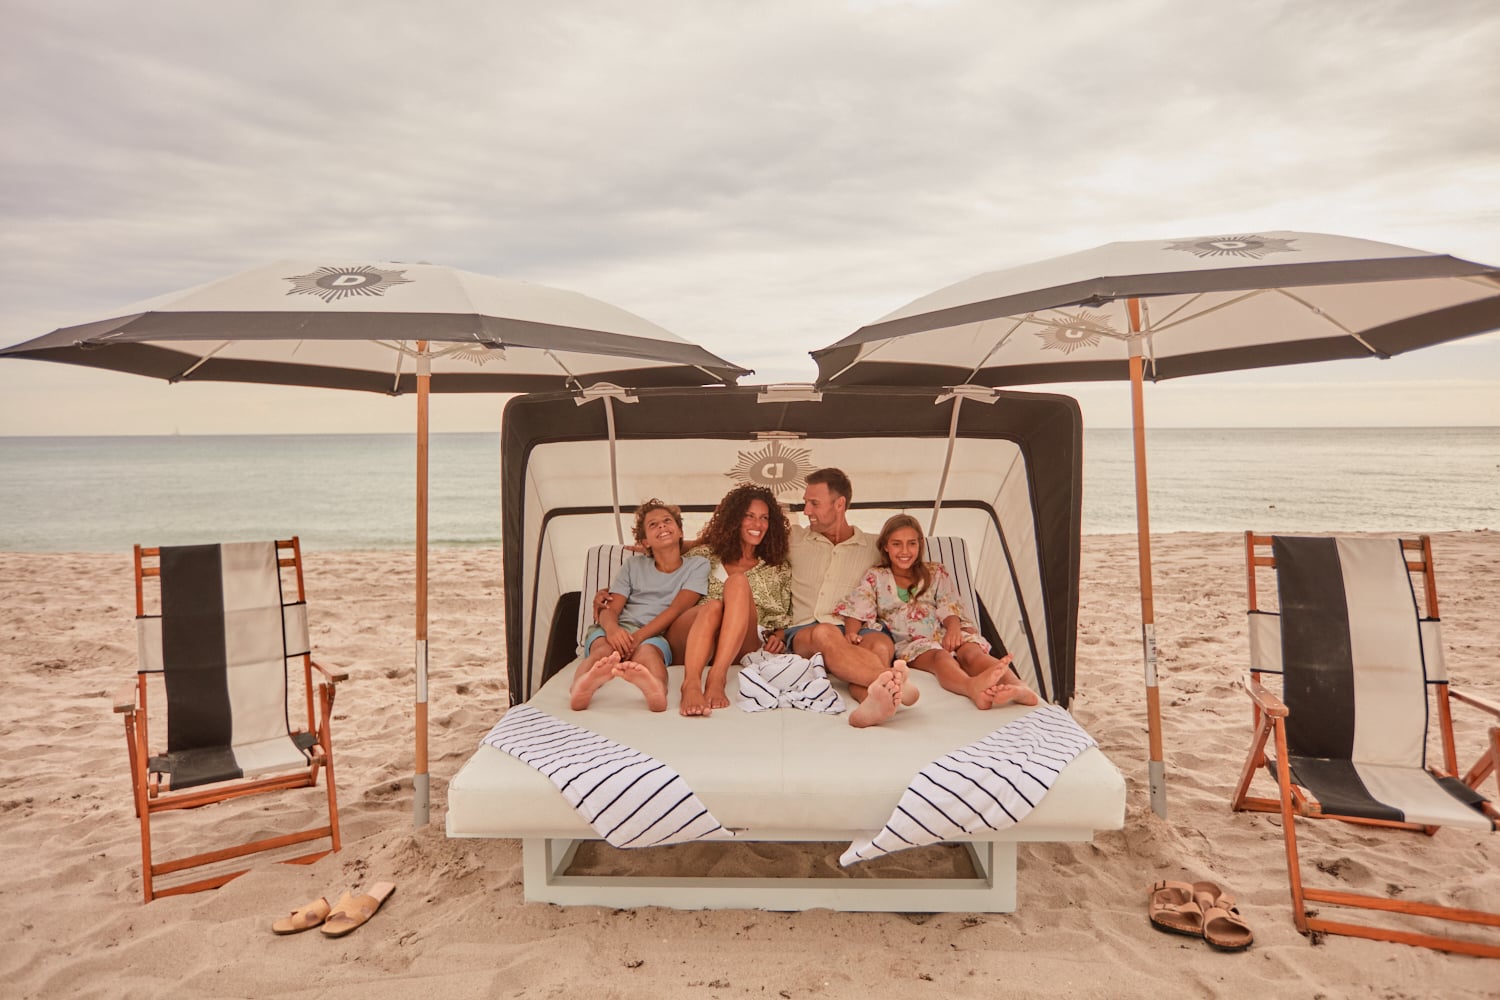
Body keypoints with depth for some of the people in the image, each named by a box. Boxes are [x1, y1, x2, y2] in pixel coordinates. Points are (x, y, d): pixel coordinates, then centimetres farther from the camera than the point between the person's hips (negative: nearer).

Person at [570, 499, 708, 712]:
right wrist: (612, 628, -18)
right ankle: (580, 686, -69)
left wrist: (638, 637, -19)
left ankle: (655, 688, -74)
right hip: (619, 631, 2)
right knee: (605, 650, -35)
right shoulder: (634, 565, 22)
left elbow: (676, 610, -2)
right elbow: (610, 609, 9)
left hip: (655, 636, -2)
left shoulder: (697, 565, 13)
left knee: (647, 650, -39)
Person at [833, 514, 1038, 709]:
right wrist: (851, 633, -22)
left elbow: (949, 607, 8)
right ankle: (972, 688, -71)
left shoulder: (936, 573, 21)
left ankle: (1018, 688, -60)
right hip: (909, 644, -3)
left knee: (971, 651, -32)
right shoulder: (875, 578, 16)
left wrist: (953, 626, -17)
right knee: (939, 656, -37)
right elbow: (857, 610, 3)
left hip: (943, 635, 3)